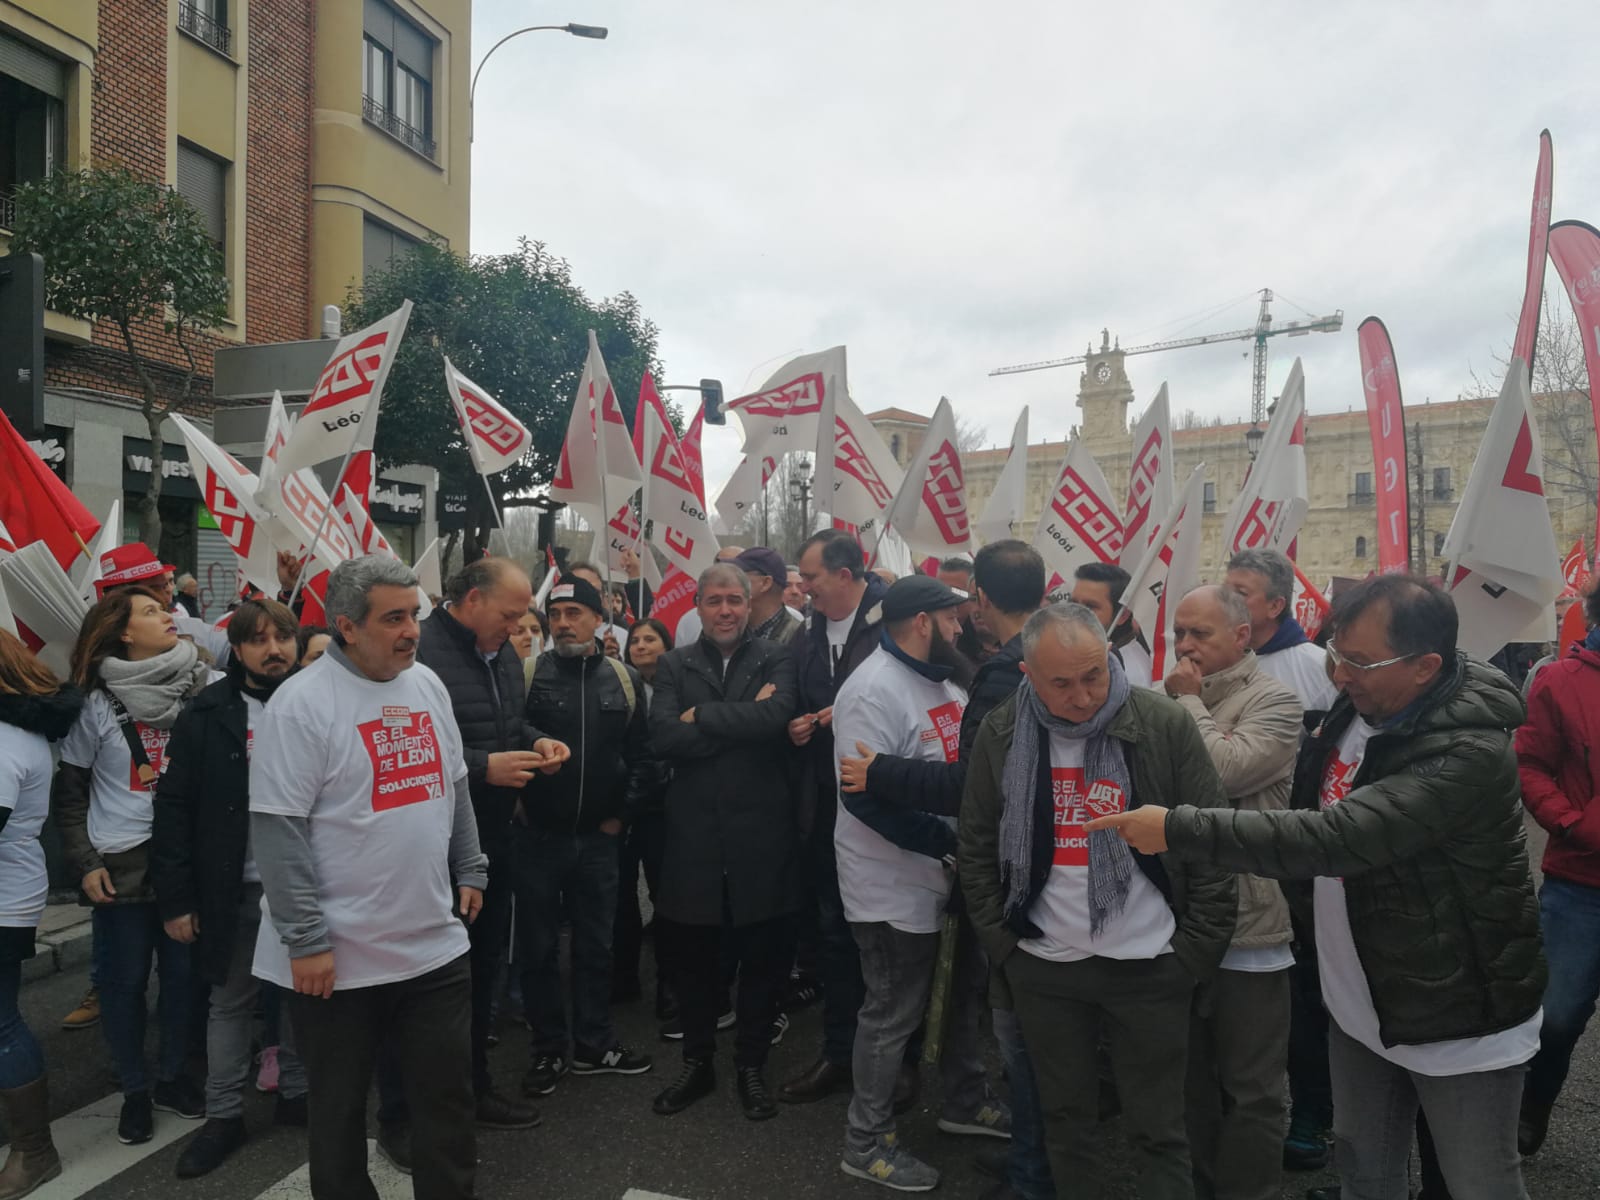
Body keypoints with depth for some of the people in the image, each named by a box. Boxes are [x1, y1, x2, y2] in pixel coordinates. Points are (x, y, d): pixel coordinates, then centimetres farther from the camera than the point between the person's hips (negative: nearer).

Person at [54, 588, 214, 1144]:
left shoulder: (202, 688, -4)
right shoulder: (99, 702, -6)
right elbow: (69, 788, 2)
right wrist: (84, 862, -3)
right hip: (122, 864, -1)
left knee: (183, 973, 11)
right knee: (125, 981, 8)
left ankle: (172, 1076, 31)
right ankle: (134, 1091, 26)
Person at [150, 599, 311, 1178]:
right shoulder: (206, 714, -5)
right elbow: (174, 809, -5)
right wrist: (176, 898, -8)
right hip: (235, 891, -1)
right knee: (230, 1002, 13)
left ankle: (295, 1094, 33)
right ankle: (223, 1115, 28)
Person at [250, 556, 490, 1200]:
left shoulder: (427, 684, 5)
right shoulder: (302, 703, -15)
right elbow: (278, 831, -17)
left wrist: (469, 870, 13)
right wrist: (306, 940, -17)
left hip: (437, 945, 5)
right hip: (340, 959, -5)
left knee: (448, 1097, 15)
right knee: (340, 1107, 15)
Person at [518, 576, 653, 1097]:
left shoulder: (625, 679, 2)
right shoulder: (528, 674, -6)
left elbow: (642, 755, 6)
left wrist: (623, 813, 1)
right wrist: (518, 805, -7)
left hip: (599, 837, 2)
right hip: (539, 836, -2)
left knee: (596, 945, 14)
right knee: (539, 947, 9)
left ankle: (594, 1044, 29)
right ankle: (549, 1049, 25)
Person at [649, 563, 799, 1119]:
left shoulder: (777, 658, 1)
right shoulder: (674, 665, 5)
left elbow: (777, 715, -19)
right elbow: (663, 736, -10)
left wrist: (701, 717, -13)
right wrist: (742, 720, -14)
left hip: (761, 833, -1)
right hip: (693, 834, 2)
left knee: (763, 957, 10)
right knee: (692, 958, 14)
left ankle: (751, 1064, 29)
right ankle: (697, 1062, 33)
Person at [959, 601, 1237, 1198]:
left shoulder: (1165, 724, -11)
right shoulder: (1001, 734, -4)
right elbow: (977, 848, 5)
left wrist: (1197, 948, -6)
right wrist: (1002, 944, 3)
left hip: (1149, 964, -2)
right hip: (1043, 967, 2)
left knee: (1158, 1130, 11)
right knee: (1065, 1120, 18)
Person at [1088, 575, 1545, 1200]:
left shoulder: (1469, 753, -30)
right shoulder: (1357, 707, -4)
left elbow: (1334, 838, -39)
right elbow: (1312, 804, 17)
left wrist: (1177, 829, -38)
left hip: (1459, 1021, -7)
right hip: (1361, 1004, 7)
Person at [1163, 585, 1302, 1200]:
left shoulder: (1274, 701, -9)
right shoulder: (1176, 698, 9)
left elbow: (1224, 772, -25)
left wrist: (1188, 702, -14)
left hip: (1246, 924, -6)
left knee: (1249, 1090, 9)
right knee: (1190, 1076, 21)